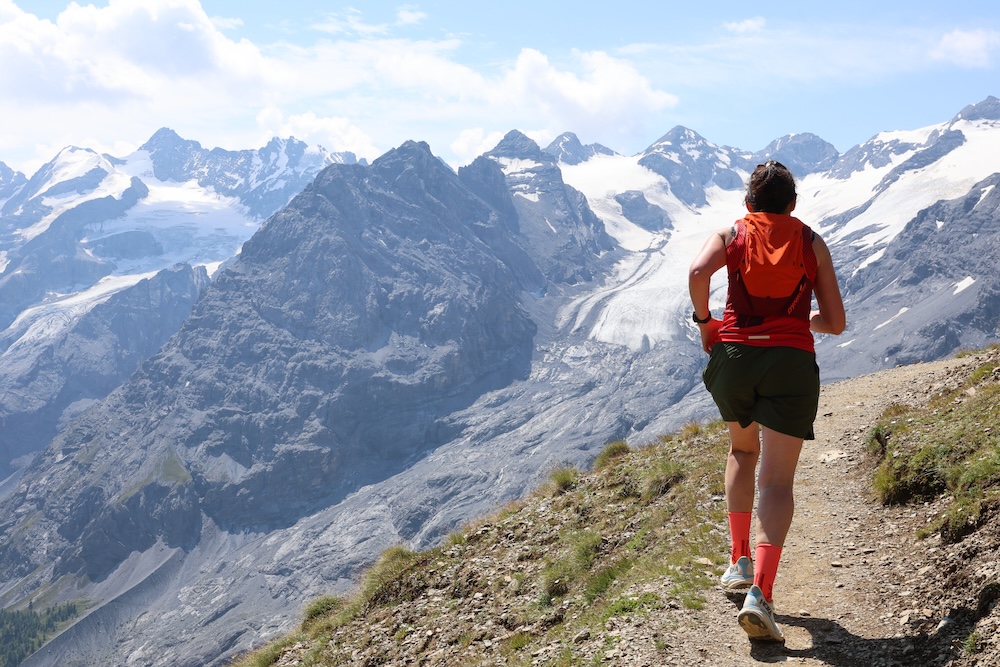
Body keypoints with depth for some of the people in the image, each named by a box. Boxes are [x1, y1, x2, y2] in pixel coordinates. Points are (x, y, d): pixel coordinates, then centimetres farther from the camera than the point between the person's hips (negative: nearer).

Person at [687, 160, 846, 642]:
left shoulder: (730, 235, 11)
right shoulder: (813, 244, 14)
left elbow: (698, 271, -12)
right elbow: (836, 322, 12)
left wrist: (703, 320, 3)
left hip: (733, 354, 1)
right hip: (792, 362, -1)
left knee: (743, 450, 27)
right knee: (777, 481, -5)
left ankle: (740, 561, 22)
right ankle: (760, 592, -22)